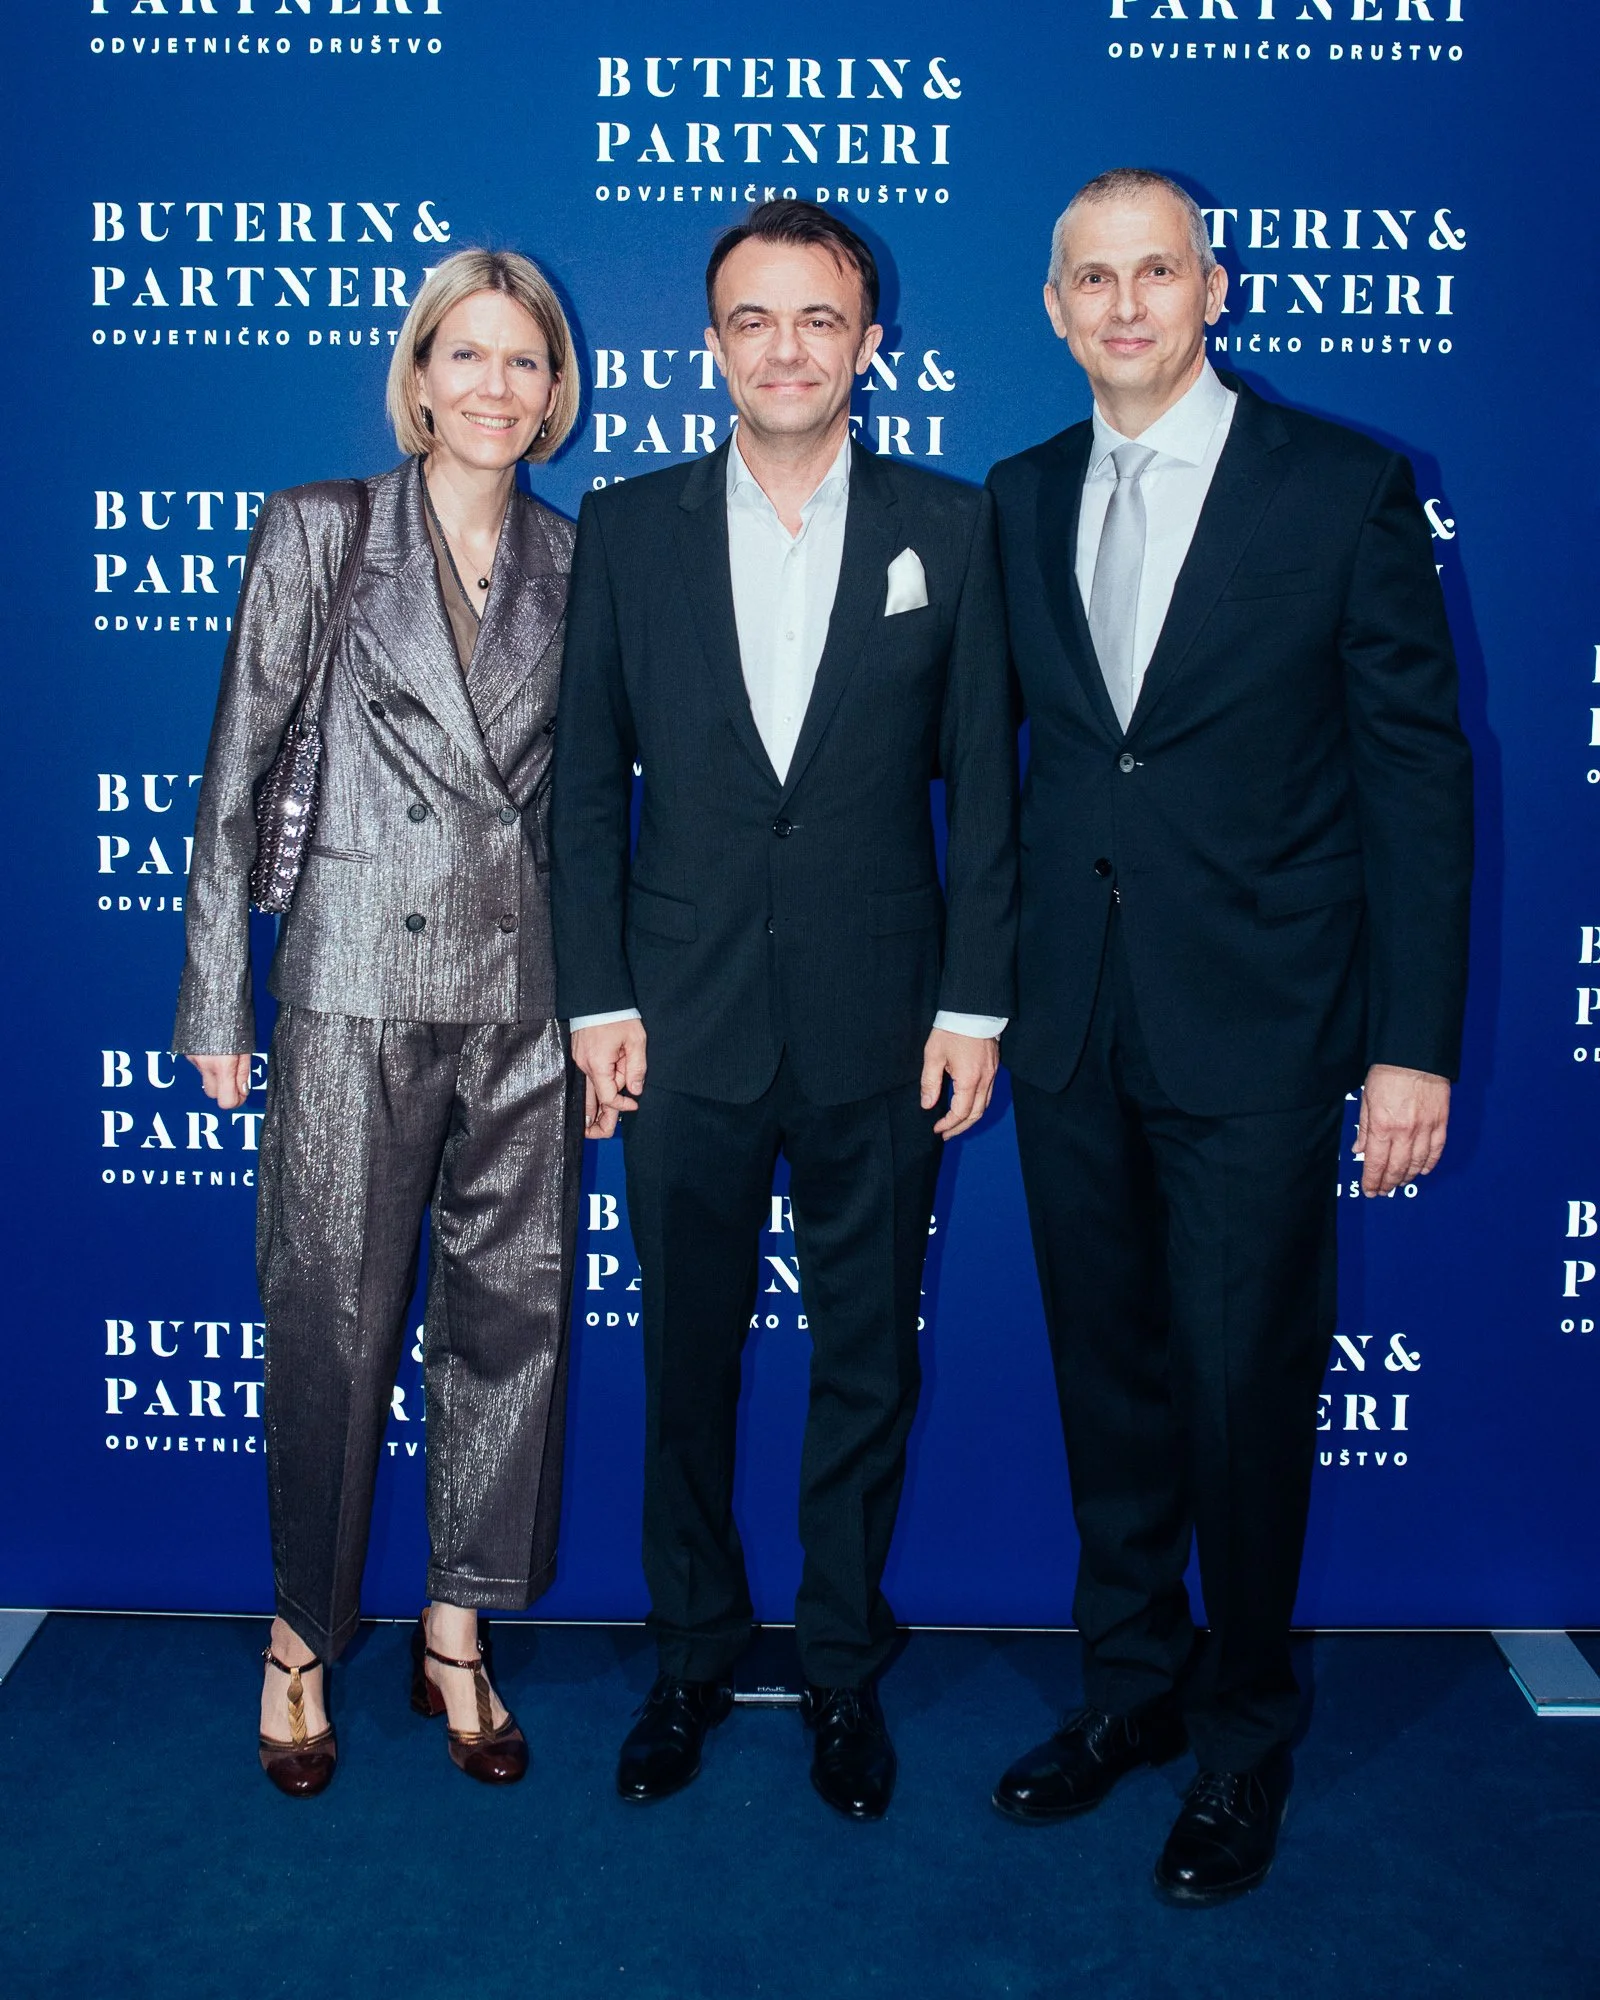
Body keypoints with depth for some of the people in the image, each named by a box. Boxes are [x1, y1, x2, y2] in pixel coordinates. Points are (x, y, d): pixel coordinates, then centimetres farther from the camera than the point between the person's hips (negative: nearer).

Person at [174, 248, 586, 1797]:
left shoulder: (574, 562, 9)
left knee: (513, 1314, 8)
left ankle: (458, 1637, 26)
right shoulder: (316, 533, 2)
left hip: (528, 989, 3)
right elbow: (239, 772, 0)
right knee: (331, 1320, 3)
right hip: (357, 984, -3)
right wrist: (217, 996, -3)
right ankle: (304, 1635, 24)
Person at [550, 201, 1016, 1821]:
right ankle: (694, 1653, 33)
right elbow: (589, 777, 4)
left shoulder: (948, 529, 2)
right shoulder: (626, 528, 4)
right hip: (686, 1030, 1)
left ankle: (843, 1670, 31)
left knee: (866, 1366, 11)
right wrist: (598, 997, -1)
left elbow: (983, 779, 2)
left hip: (879, 1032, 0)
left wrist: (975, 1002, -2)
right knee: (686, 1361, 13)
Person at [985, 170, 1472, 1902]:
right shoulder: (1020, 501, 9)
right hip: (1069, 1026, 4)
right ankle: (1132, 1684, 34)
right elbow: (1008, 749, 11)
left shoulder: (1345, 487, -3)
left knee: (1243, 1387, 3)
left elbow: (1417, 766, -4)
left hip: (1254, 1026, -4)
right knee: (1106, 1372, 14)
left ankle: (1242, 1736, 26)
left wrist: (1413, 1041, -9)